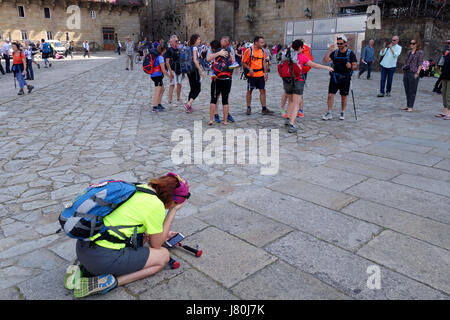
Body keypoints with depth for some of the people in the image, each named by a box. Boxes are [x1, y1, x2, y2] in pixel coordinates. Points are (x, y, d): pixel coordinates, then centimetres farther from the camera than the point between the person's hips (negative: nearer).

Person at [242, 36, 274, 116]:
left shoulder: (262, 51, 6)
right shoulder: (249, 51, -9)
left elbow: (264, 62, 14)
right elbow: (243, 62, -5)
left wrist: (266, 73, 10)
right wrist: (249, 68, -19)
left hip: (260, 74, 5)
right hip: (251, 75, -4)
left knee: (263, 90, 3)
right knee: (249, 91, 6)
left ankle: (264, 109, 9)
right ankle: (248, 108, 19)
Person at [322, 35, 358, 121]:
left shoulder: (350, 53, -3)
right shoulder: (334, 53, 3)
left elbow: (355, 66, -5)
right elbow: (325, 61, -8)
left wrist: (351, 66, -27)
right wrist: (329, 50, -15)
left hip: (345, 78, -1)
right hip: (334, 77, 2)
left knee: (344, 96, 8)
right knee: (330, 95, -6)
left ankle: (342, 113, 22)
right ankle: (329, 113, 1)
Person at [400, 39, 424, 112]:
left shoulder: (420, 52, -3)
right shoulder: (409, 52, 16)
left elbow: (420, 64, -7)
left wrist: (417, 73, -15)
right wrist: (404, 68, 13)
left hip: (413, 73, -7)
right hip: (406, 72, 7)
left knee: (412, 91, -3)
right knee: (407, 90, 9)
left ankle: (410, 107, -1)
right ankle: (407, 106, 17)